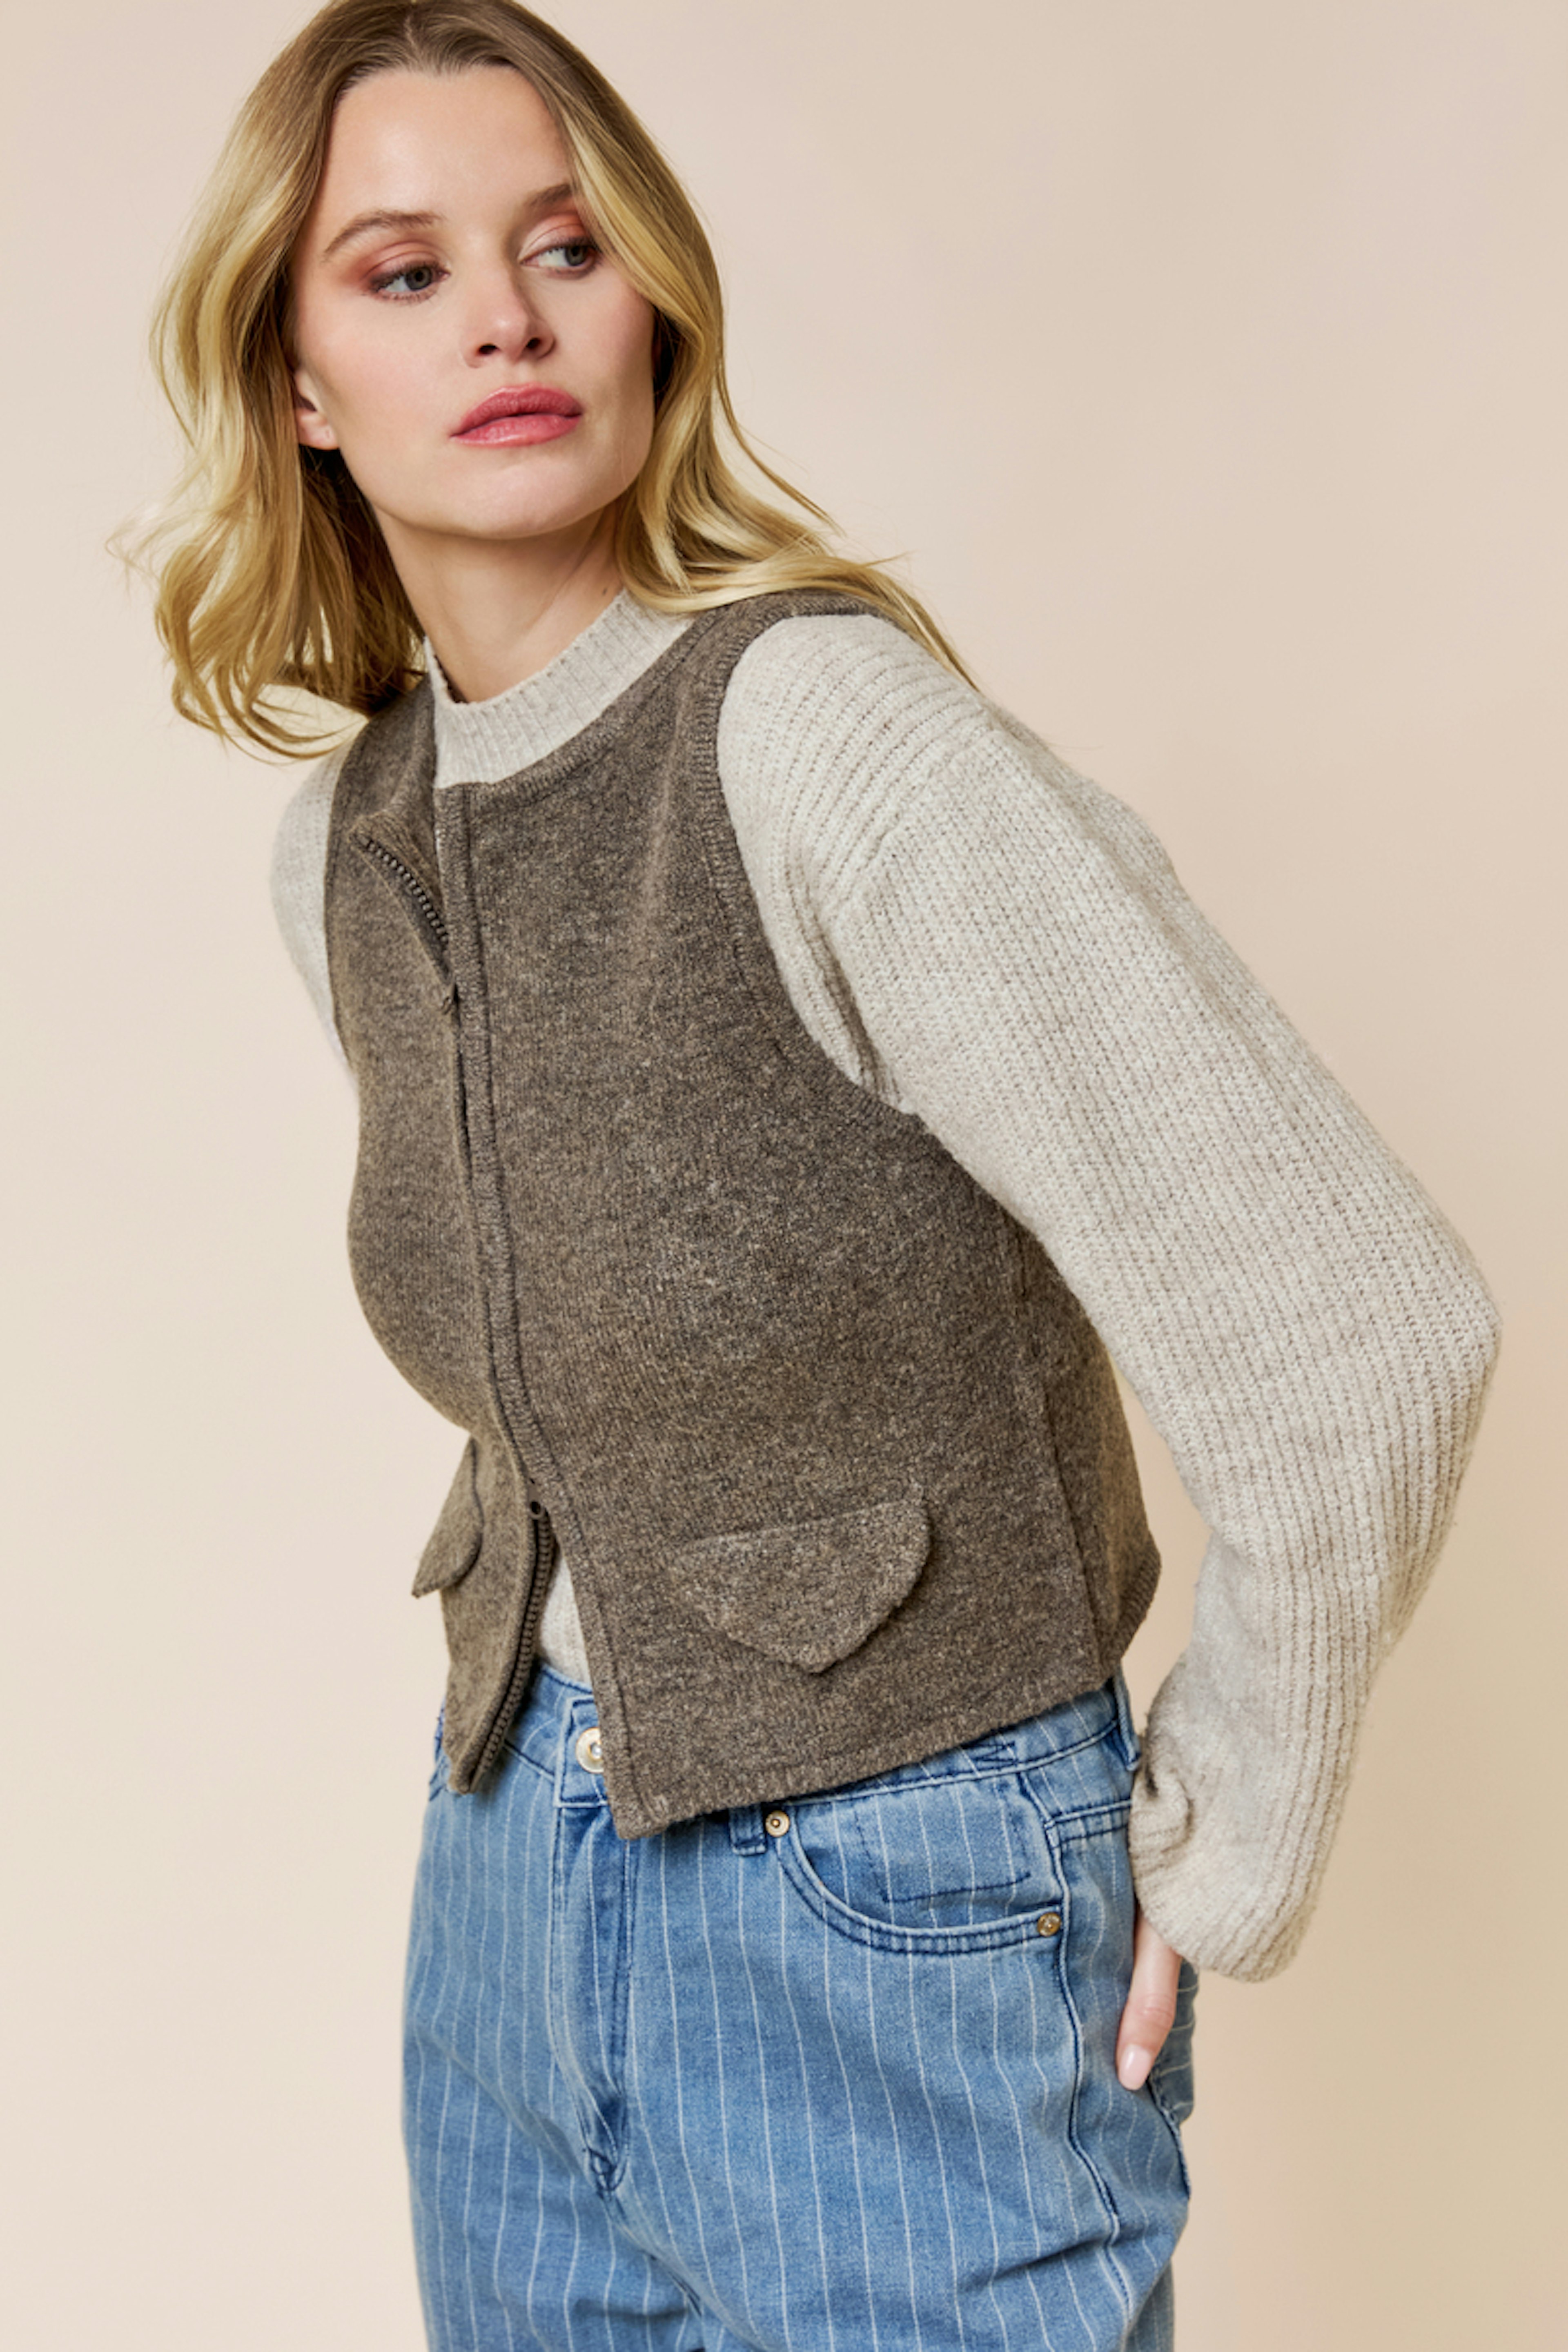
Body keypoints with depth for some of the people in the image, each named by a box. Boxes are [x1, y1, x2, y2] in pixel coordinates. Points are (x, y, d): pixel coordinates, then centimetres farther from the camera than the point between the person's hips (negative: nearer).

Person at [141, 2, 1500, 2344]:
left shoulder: (823, 725, -21)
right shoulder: (343, 852, 1)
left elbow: (1364, 1341, -23)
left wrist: (1221, 1861, -11)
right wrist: (558, 1717, 14)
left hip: (901, 1958, -6)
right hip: (510, 1887, 6)